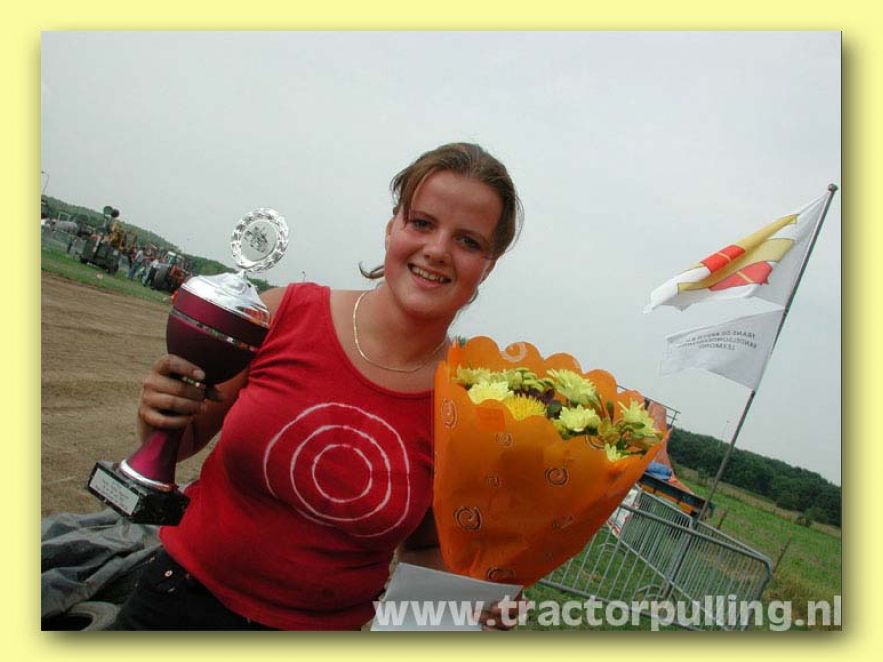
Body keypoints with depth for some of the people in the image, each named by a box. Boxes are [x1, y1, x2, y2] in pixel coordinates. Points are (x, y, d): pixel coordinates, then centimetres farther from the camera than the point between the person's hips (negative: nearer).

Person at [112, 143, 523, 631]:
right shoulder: (283, 313, -16)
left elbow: (424, 549, -1)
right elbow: (189, 438, -1)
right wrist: (160, 417, -21)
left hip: (327, 626, 0)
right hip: (185, 595, 1)